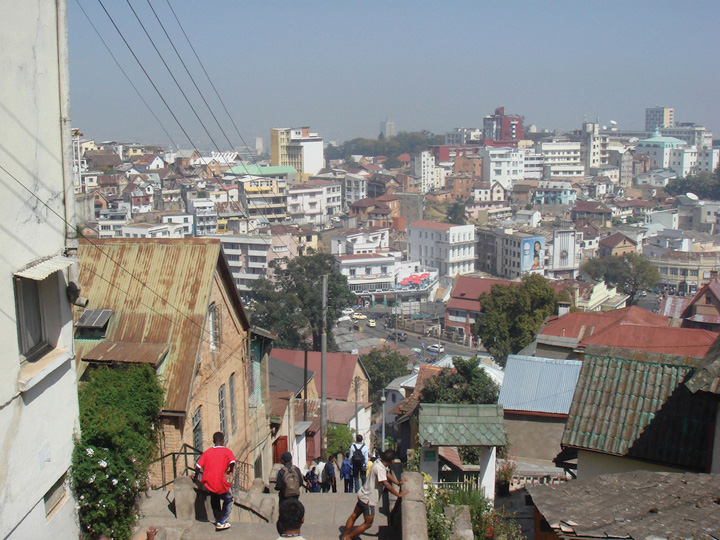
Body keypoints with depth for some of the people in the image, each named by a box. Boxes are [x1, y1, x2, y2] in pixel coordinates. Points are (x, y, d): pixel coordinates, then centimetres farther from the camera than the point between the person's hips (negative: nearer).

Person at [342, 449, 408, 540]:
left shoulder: (380, 462, -2)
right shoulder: (379, 468, -30)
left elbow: (388, 474, 16)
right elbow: (387, 485, -31)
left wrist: (398, 483, 13)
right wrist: (398, 494, -23)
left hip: (363, 495, 9)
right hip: (368, 499, -9)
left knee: (353, 516, 19)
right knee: (368, 524, 7)